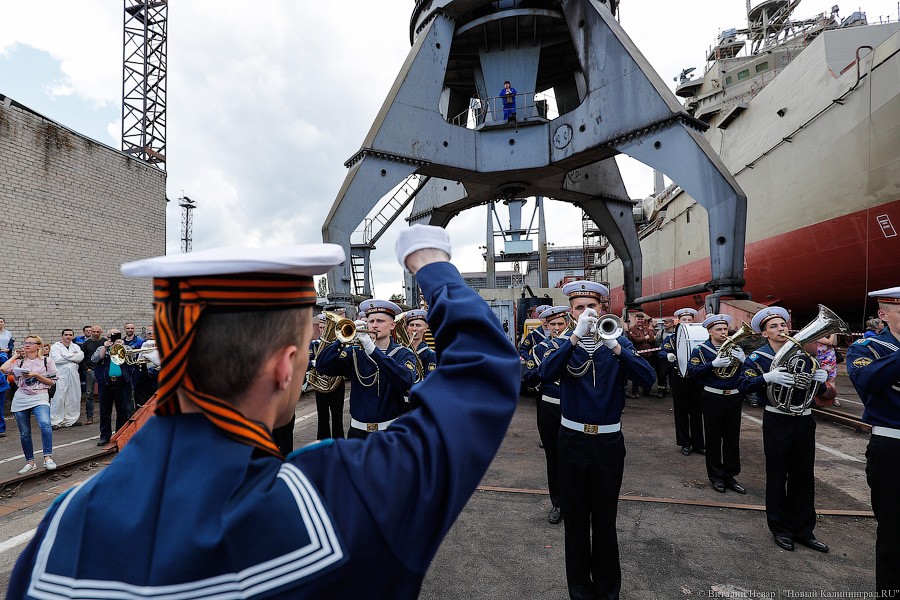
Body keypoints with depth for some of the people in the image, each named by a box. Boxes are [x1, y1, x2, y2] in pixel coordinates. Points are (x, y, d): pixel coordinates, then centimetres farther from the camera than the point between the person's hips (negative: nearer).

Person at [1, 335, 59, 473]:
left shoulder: (47, 361, 6)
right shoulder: (19, 362, 13)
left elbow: (51, 382, 4)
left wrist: (36, 375, -9)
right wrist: (15, 356, 6)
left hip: (39, 397, -3)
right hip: (21, 399, 3)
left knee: (45, 424, -27)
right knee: (24, 433, 8)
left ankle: (48, 457, -22)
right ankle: (30, 462, 20)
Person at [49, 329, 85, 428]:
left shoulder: (76, 347, 15)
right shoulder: (55, 347, 3)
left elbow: (81, 357, -3)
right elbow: (57, 359, -13)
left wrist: (66, 356, -10)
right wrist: (73, 358, -7)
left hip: (73, 375, 4)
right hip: (60, 375, -4)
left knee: (74, 397, 8)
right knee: (58, 398, -8)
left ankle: (71, 419, 18)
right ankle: (55, 422, -1)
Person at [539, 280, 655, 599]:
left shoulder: (619, 343, 1)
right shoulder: (561, 344, -1)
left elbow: (648, 378, -15)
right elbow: (546, 373, -22)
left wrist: (614, 345, -28)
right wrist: (576, 335, -30)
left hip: (609, 441, 0)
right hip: (573, 441, 0)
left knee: (605, 518, 13)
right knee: (575, 517, 11)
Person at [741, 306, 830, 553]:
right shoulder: (758, 357, -5)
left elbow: (819, 391, 13)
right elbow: (746, 384, -17)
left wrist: (821, 378, -9)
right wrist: (768, 377, -33)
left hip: (805, 420, 4)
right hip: (777, 421, -4)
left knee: (804, 477, 12)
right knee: (777, 477, 6)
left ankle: (803, 530, 27)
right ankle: (780, 530, 21)